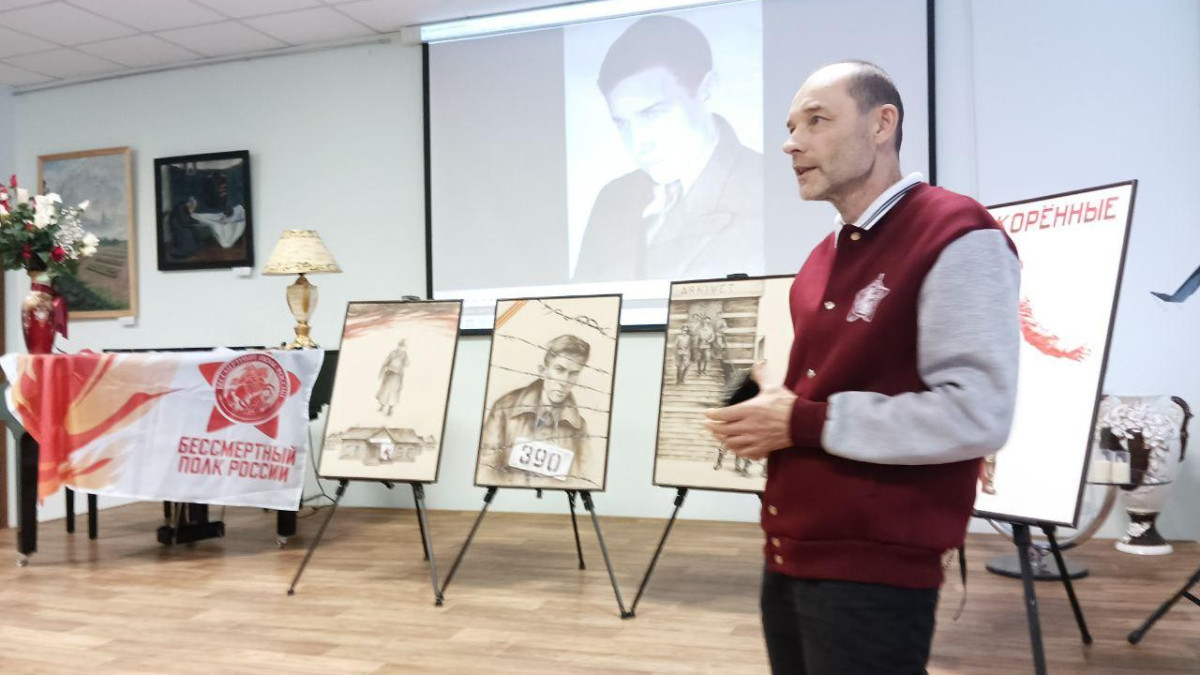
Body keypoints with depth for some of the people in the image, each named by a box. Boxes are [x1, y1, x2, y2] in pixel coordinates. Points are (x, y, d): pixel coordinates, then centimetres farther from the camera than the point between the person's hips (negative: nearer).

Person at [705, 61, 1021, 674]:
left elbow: (977, 416, -21)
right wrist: (768, 411, 2)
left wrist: (805, 423, -18)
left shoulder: (958, 238, -13)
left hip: (875, 569, -8)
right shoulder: (822, 258, 14)